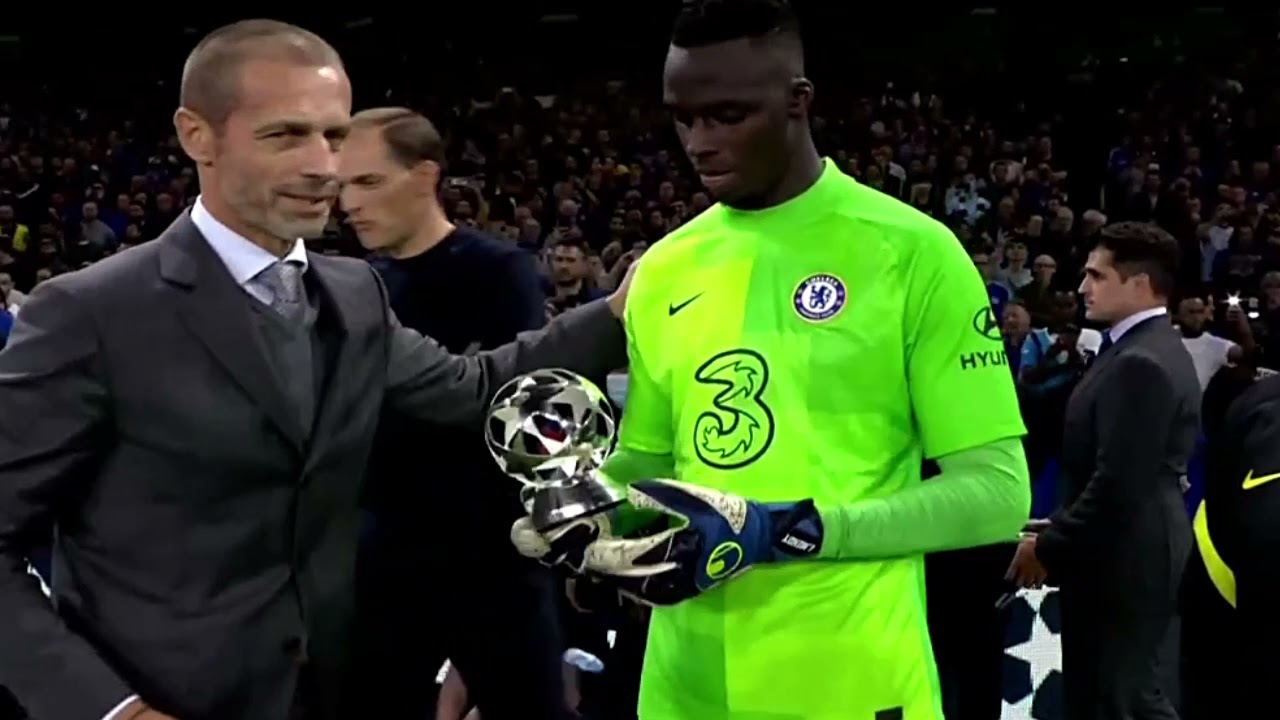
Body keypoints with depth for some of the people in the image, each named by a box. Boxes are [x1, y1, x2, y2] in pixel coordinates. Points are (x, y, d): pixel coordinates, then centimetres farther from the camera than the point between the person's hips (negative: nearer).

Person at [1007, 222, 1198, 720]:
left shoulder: (1139, 362, -20)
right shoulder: (1150, 349, 12)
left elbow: (1119, 482, -25)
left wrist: (1049, 546, -15)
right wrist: (1059, 532, 10)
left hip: (1120, 560, -10)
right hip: (1126, 552, 10)